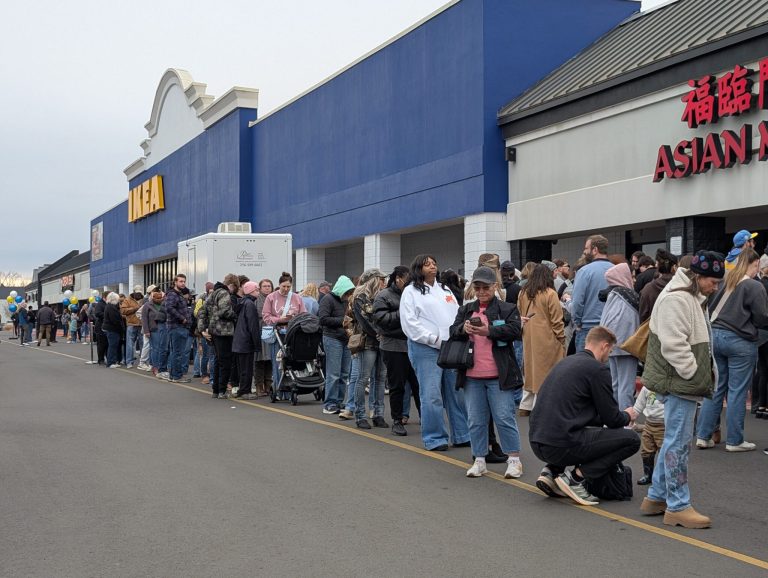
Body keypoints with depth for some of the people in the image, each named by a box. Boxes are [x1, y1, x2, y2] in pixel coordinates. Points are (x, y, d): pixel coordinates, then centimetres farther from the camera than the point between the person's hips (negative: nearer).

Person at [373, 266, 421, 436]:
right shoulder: (383, 297, -3)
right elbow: (381, 319, -16)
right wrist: (402, 313, -17)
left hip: (413, 346, 5)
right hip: (394, 347, -5)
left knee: (418, 384, 5)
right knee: (397, 386, 3)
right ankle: (397, 421, 13)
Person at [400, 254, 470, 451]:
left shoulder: (445, 290, 21)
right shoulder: (411, 292, 1)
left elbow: (458, 315, 19)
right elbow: (410, 323, -8)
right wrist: (436, 340, -12)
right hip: (425, 348, -6)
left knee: (457, 392, 7)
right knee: (432, 395, -6)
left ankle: (461, 435, 16)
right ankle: (434, 438, 2)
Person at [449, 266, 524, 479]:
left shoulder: (508, 309, 1)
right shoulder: (466, 310, 15)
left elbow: (514, 330, -12)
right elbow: (452, 331, 8)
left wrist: (488, 331, -21)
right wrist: (463, 329, -15)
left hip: (498, 375, -4)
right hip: (472, 376, 4)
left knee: (504, 418, -3)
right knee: (476, 420, 9)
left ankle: (514, 459, 7)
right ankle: (479, 461, 17)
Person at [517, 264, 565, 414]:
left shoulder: (523, 293, 4)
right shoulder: (550, 294, -12)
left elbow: (519, 315, 14)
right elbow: (557, 321, -10)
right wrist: (562, 340, -1)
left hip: (528, 339, 6)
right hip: (546, 340, -6)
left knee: (531, 369, 16)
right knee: (544, 373, 2)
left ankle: (525, 406, 19)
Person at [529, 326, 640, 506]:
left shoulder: (566, 362, 19)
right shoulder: (598, 369, -6)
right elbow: (611, 419, -2)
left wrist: (621, 417, 37)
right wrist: (627, 416, 22)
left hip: (537, 443, 9)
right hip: (562, 445, -9)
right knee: (631, 439, 1)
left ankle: (552, 471, 14)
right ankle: (575, 477, -3)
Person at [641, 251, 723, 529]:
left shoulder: (691, 298, 19)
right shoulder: (675, 298, -17)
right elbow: (674, 346, -23)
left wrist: (702, 376, 17)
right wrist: (694, 375, -17)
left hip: (684, 382, 11)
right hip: (678, 383, -11)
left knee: (674, 440, 16)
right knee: (678, 443, -5)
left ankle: (656, 498, 25)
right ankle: (678, 506, 2)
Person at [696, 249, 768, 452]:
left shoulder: (727, 282, 6)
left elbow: (710, 308, 14)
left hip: (716, 335, 6)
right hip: (740, 342, -6)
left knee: (715, 388, 12)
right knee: (737, 391, 2)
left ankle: (703, 436, 13)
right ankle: (734, 440, 8)